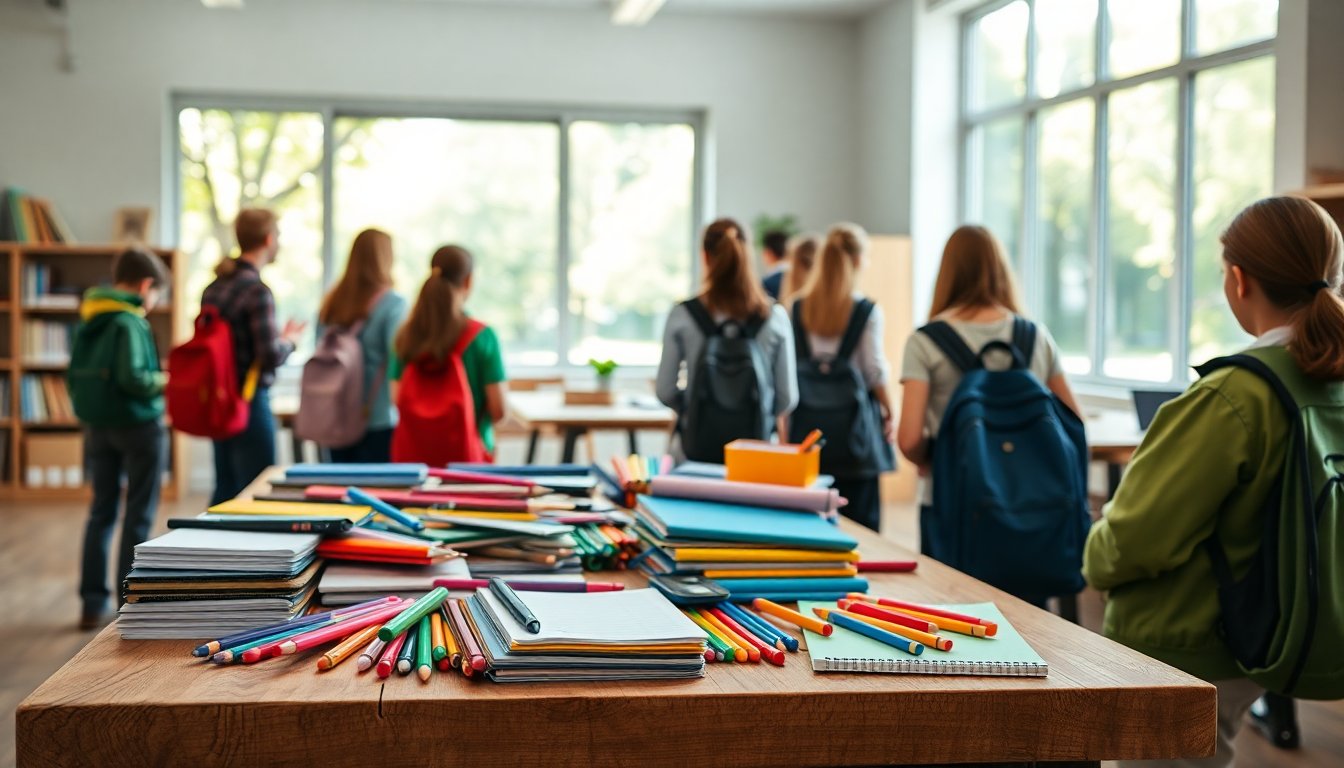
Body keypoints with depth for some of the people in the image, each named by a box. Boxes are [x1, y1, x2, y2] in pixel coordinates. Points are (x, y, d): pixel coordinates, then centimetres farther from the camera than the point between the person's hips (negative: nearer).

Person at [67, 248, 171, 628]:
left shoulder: (87, 322, 7)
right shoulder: (130, 322, -16)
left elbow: (73, 375, 11)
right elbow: (132, 377, -24)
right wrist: (163, 380, -7)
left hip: (96, 426, 7)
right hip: (137, 423, -7)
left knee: (101, 511, 12)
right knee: (138, 514, 4)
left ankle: (92, 601, 13)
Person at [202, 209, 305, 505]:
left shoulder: (213, 288, 8)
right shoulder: (257, 291, -17)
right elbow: (271, 356, -21)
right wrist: (290, 340, 0)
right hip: (250, 403, -8)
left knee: (225, 488, 17)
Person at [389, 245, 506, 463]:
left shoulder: (406, 336, 1)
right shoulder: (482, 336, -9)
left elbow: (397, 400, 2)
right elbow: (498, 410, -10)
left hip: (412, 453, 4)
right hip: (467, 452, -4)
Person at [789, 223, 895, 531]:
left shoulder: (798, 309, 3)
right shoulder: (866, 311, -8)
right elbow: (875, 370, -5)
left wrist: (785, 423, 13)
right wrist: (890, 413, 9)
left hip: (808, 424, 4)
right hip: (854, 422, -3)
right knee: (860, 522, 1)